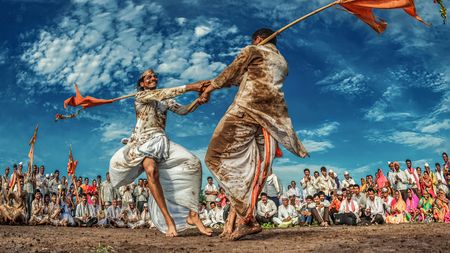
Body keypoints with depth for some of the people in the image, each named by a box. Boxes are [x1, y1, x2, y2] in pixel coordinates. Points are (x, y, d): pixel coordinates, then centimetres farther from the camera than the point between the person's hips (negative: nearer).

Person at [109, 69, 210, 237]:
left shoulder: (165, 100, 20)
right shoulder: (140, 96, 5)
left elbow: (182, 110, 6)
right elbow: (160, 94, -12)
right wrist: (189, 87, -19)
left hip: (162, 140, 5)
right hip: (144, 141, -5)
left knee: (194, 163, -17)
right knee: (152, 170, -36)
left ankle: (192, 214, -14)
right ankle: (168, 220, -31)